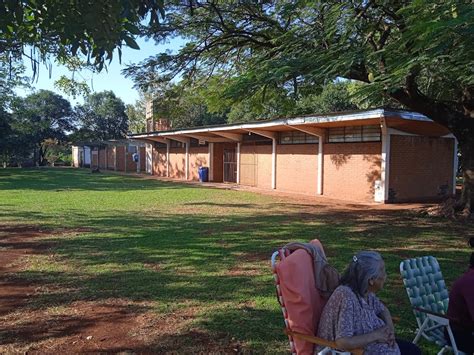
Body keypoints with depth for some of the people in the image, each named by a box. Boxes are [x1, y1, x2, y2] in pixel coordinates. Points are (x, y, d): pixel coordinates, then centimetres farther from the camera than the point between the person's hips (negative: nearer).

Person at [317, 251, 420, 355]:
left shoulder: (365, 290, -6)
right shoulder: (347, 297, -31)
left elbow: (382, 309, 13)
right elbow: (342, 342, -35)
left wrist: (389, 327, -7)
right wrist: (375, 335, -23)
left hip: (365, 346, 8)